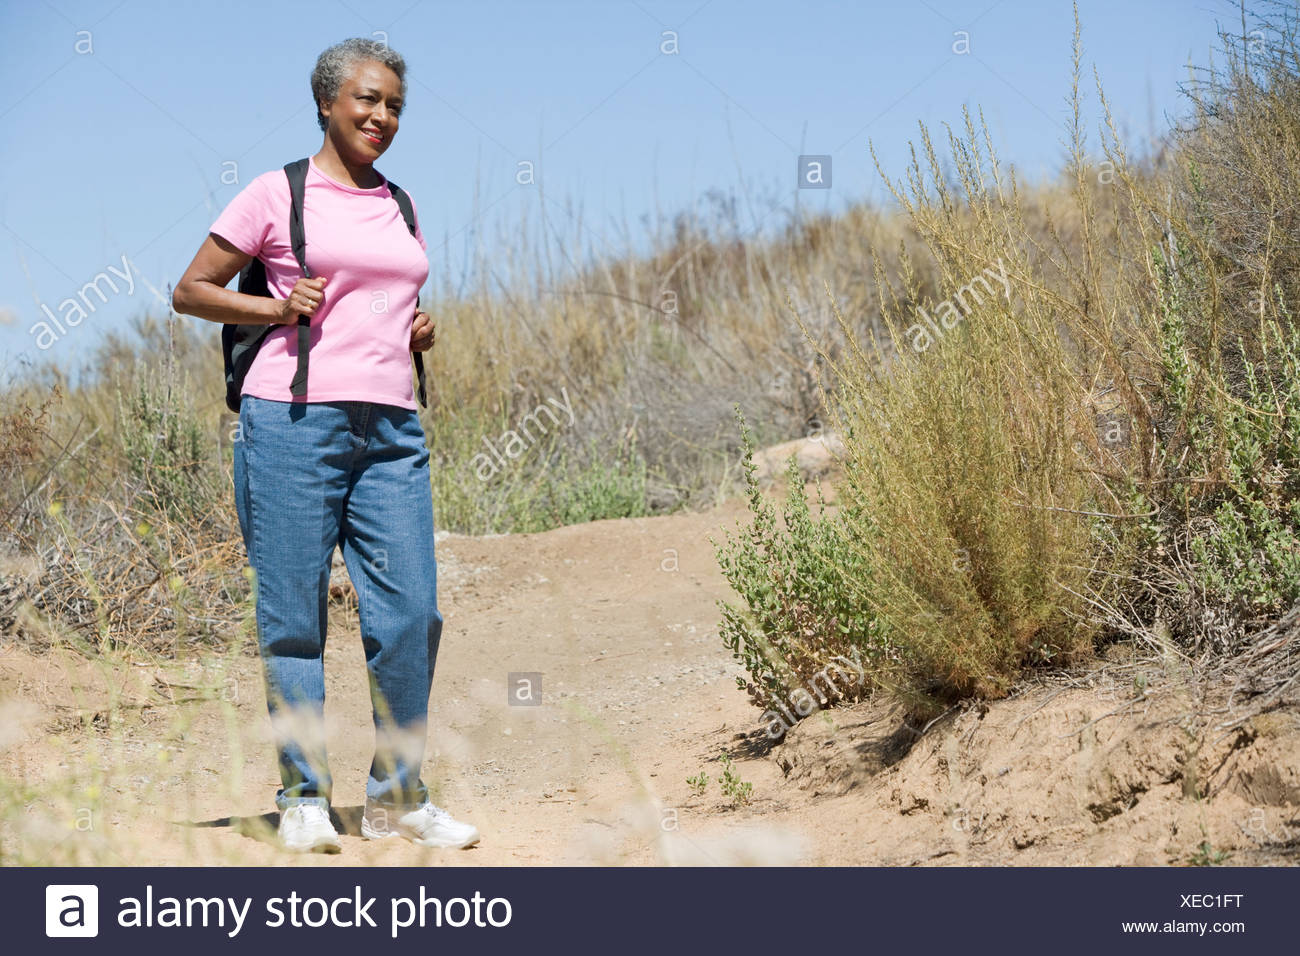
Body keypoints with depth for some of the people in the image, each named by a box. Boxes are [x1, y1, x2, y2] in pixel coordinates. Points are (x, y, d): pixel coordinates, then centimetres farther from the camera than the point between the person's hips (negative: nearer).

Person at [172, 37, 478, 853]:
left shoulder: (399, 210, 19)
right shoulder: (277, 195, 4)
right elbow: (192, 291, 6)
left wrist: (422, 332, 8)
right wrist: (276, 309, -8)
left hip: (390, 431, 5)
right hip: (294, 419, -4)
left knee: (412, 613, -3)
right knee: (294, 617, -2)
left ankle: (397, 798, 9)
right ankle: (304, 799, 9)